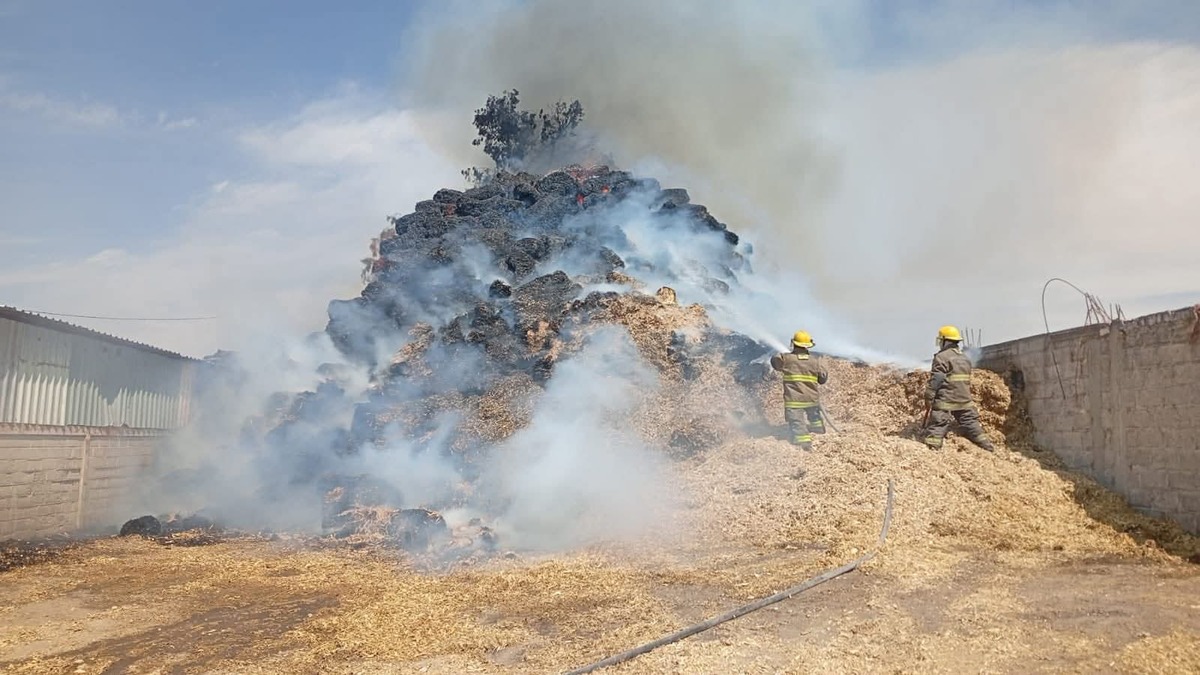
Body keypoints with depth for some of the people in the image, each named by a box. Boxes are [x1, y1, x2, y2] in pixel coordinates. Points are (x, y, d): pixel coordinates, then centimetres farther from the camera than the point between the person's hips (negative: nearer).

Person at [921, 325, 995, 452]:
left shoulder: (942, 357, -9)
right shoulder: (965, 358, 16)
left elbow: (934, 381, -13)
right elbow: (968, 381, 21)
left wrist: (928, 399, -10)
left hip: (945, 403, -7)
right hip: (965, 401, 7)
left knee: (936, 428, -9)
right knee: (973, 427, 17)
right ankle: (990, 449, 20)